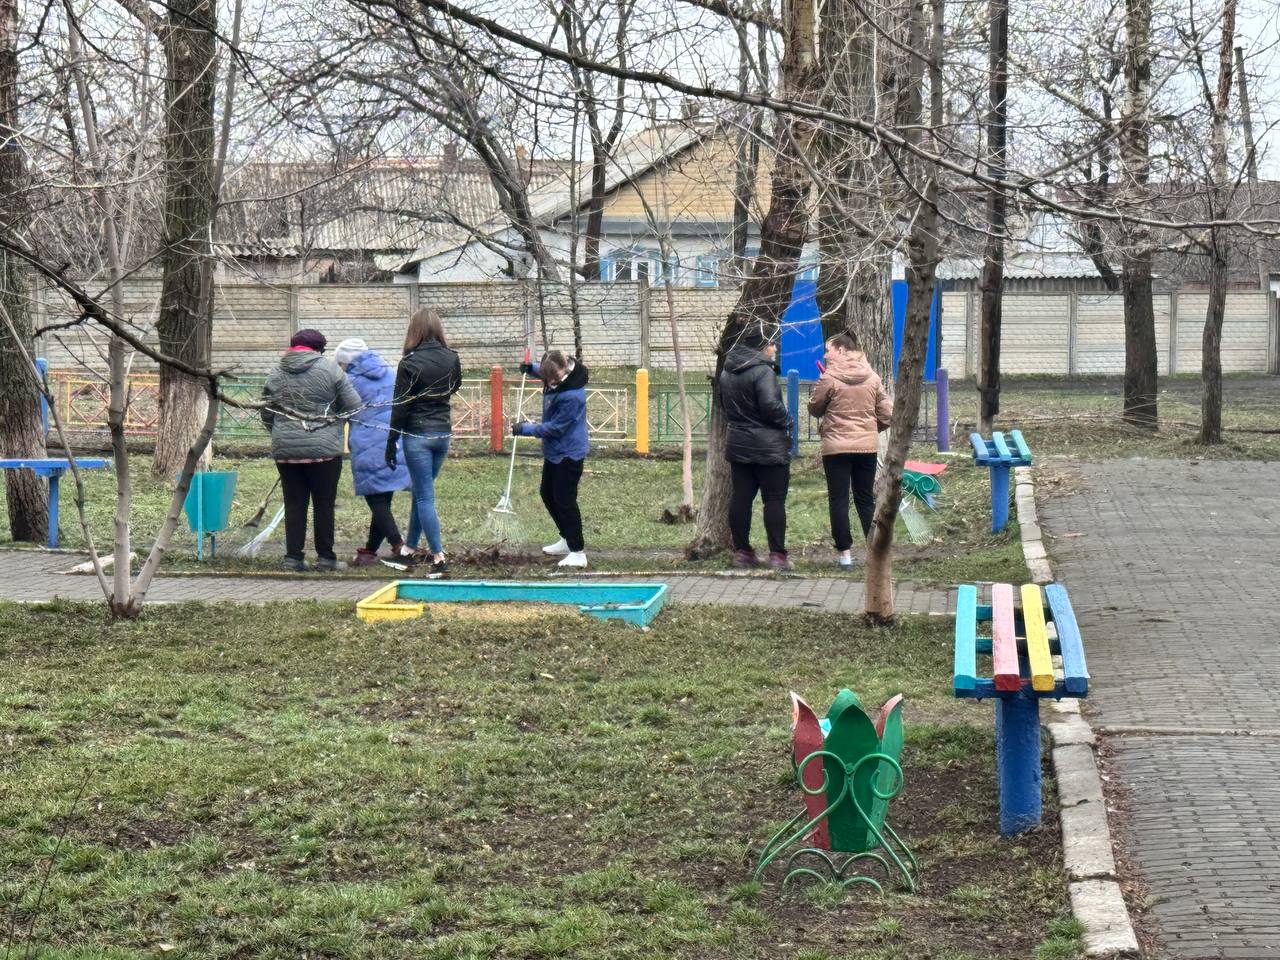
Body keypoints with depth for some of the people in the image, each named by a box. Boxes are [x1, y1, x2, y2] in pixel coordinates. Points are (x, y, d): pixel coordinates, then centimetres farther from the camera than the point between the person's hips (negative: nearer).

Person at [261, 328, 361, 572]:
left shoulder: (275, 374, 7)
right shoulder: (329, 368, -4)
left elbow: (267, 415, 12)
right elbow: (353, 405, -3)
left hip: (285, 450, 3)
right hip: (324, 450, -3)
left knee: (294, 504, 8)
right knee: (324, 504, 6)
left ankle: (293, 556, 7)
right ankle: (325, 557, 9)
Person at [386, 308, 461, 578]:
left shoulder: (410, 363, -15)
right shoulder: (452, 359, 0)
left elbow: (400, 407, -12)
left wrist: (391, 444, -6)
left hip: (417, 434, -5)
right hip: (443, 432, 5)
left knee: (424, 496, -1)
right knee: (422, 491, 20)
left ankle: (438, 557, -7)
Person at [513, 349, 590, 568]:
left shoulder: (572, 396, -30)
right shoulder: (555, 375, -4)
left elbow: (555, 427, -24)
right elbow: (544, 372, 23)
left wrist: (526, 429, -15)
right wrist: (531, 368, 3)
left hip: (569, 453, -10)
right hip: (554, 451, 10)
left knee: (564, 500, -7)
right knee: (548, 495, 20)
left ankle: (578, 552, 0)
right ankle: (567, 540, 34)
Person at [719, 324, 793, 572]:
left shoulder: (726, 373, 9)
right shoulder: (762, 371, -17)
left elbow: (724, 405, 17)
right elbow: (770, 405, -24)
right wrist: (786, 422, -8)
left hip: (738, 445, 7)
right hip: (769, 446, -7)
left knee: (741, 496, 10)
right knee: (774, 499, -2)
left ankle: (741, 551, 14)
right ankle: (777, 555, -4)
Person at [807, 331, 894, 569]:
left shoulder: (829, 378, -10)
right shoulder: (872, 377, 3)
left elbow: (815, 408, 1)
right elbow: (887, 414, 4)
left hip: (836, 447, -4)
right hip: (867, 446, 4)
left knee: (839, 500, 3)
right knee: (866, 499, 13)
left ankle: (844, 552, 3)